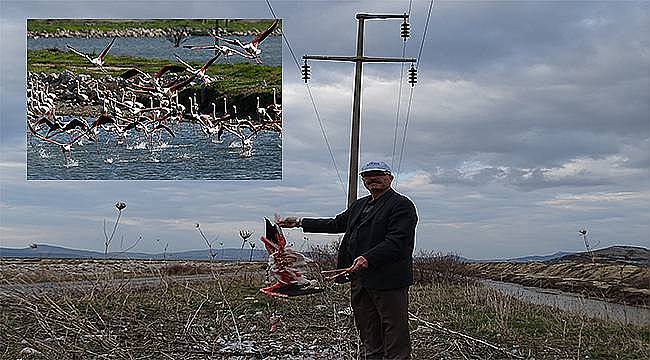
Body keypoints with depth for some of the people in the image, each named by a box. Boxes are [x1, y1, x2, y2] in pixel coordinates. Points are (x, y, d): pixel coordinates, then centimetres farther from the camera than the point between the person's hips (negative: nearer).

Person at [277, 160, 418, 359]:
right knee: (369, 336, 13)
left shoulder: (401, 205, -6)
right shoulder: (359, 205, 22)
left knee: (395, 335, -5)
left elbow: (396, 241, -17)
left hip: (388, 280, -8)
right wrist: (300, 222, 26)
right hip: (359, 279, 9)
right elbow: (336, 224, 28)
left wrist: (368, 258, -28)